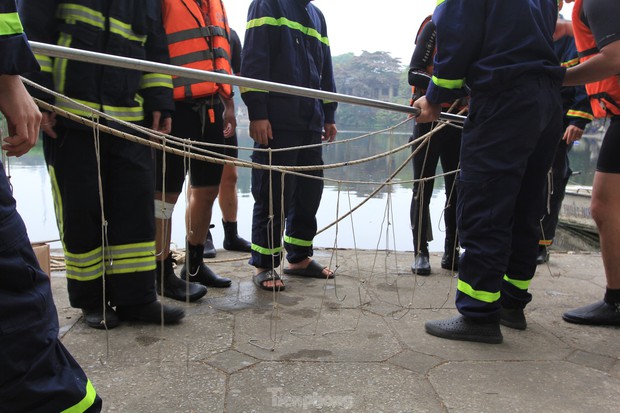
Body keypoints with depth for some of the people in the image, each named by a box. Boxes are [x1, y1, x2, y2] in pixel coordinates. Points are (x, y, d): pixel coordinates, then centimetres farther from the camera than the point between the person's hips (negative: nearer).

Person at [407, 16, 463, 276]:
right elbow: (413, 74, -10)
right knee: (423, 188, 0)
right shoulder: (435, 27, -3)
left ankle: (451, 252, 14)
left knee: (457, 188, 5)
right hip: (430, 118, -5)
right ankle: (420, 253, 7)